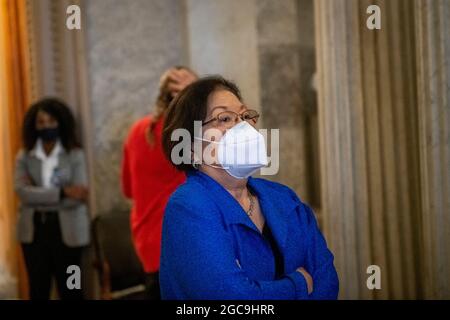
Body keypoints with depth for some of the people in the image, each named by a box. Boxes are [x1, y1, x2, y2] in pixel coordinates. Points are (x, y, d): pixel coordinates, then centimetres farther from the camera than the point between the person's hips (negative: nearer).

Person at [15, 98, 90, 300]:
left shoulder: (75, 154, -1)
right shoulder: (24, 157, 5)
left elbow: (78, 196, -11)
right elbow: (22, 192, -12)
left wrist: (38, 195, -12)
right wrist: (62, 193, -20)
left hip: (66, 229, -2)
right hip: (34, 230, 2)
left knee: (70, 289, 5)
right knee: (38, 289, 8)